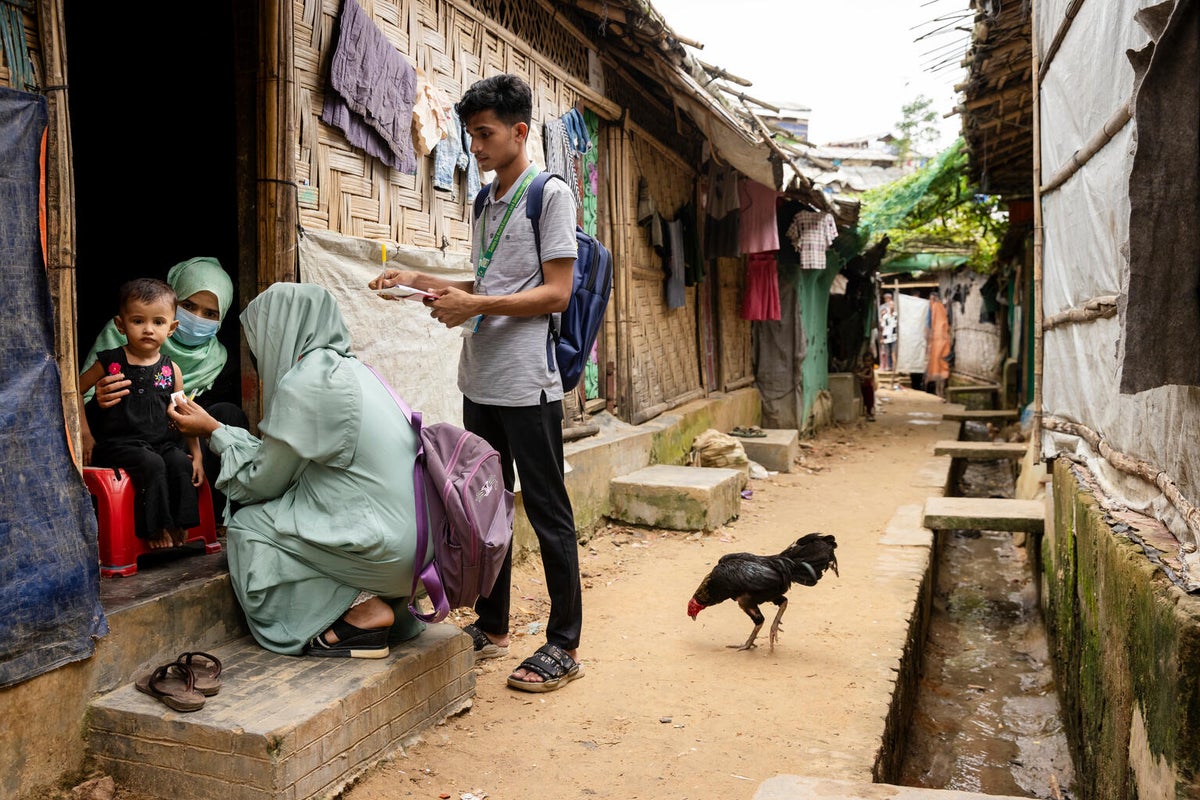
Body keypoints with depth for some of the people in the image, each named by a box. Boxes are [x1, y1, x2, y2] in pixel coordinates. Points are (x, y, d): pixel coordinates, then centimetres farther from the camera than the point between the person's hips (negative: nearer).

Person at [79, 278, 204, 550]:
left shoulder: (171, 370, 7)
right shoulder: (110, 362, 0)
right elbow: (76, 389, 8)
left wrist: (196, 453, 2)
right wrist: (86, 435, 1)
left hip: (161, 441, 3)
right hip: (119, 443, -3)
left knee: (182, 463, -23)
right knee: (152, 465, -28)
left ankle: (180, 526, -12)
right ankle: (155, 528, -17)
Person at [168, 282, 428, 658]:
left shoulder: (303, 384, -13)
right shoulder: (350, 368, 14)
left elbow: (263, 482, -2)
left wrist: (214, 430, 11)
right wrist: (222, 430, 27)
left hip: (383, 551, -9)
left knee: (247, 526, 3)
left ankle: (361, 610, 0)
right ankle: (373, 600, 11)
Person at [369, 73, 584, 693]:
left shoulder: (550, 194, -6)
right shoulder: (487, 202, 18)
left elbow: (556, 293, -13)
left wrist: (475, 306, -17)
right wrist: (423, 282, 11)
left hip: (527, 382, -8)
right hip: (480, 379, 8)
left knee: (547, 510, -1)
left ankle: (564, 644, 10)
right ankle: (492, 627, 28)